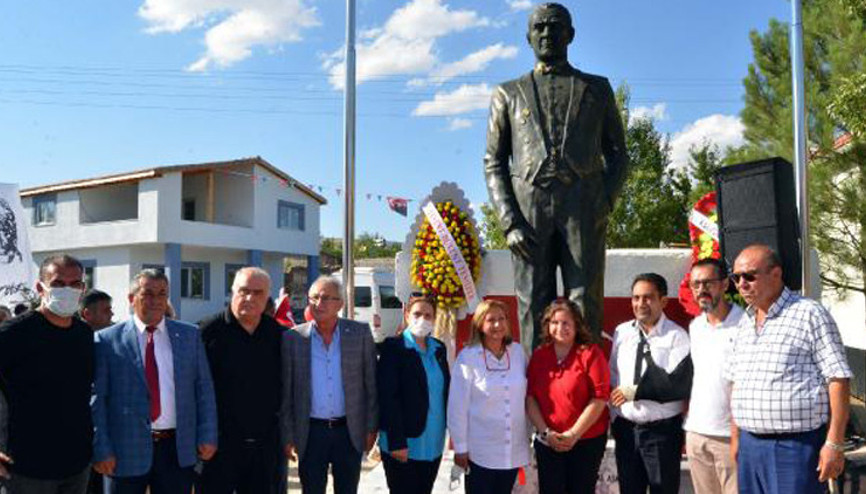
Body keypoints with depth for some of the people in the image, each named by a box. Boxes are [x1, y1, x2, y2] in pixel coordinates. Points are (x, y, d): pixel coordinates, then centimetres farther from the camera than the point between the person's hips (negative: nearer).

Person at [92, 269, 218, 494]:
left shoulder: (189, 335, 6)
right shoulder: (107, 340, -2)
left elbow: (204, 389, 6)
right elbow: (97, 398, -3)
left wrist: (207, 437, 1)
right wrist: (101, 449, -7)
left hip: (178, 449, 2)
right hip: (126, 450, -2)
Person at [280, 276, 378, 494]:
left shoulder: (360, 333, -3)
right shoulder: (293, 337, -3)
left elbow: (371, 383, 2)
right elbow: (286, 392, 0)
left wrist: (371, 427, 1)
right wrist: (288, 436, 0)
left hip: (350, 431, 0)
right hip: (311, 432, 0)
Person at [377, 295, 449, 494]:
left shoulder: (439, 348, 10)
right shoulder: (393, 347, -9)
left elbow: (444, 391, 13)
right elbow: (388, 397, -14)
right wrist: (396, 442, -18)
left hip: (433, 444, 6)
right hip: (403, 444, -6)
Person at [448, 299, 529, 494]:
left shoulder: (518, 352, 0)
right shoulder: (468, 357, -11)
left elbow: (526, 395, 8)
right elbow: (457, 406, -9)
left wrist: (529, 433, 10)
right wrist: (460, 447, -8)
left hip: (514, 449, 4)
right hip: (480, 452, -4)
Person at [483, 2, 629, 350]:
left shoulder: (597, 89, 21)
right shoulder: (508, 94, 20)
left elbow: (617, 153, 17)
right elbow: (493, 163, 13)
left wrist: (606, 202, -2)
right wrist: (509, 222, -2)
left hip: (584, 206, 0)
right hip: (529, 206, 0)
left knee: (586, 303, -6)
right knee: (533, 305, -3)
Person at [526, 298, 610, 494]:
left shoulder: (591, 353, -6)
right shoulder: (538, 356, 5)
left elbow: (600, 398, -12)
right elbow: (530, 397, 3)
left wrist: (573, 434, -15)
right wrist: (545, 432, -9)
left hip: (587, 441, -3)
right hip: (547, 442, 3)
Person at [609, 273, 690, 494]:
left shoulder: (676, 336, -10)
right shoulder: (621, 332, 6)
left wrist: (634, 391, -19)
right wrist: (614, 417, 3)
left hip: (662, 429, -5)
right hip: (625, 428, 5)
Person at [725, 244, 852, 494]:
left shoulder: (810, 315, -7)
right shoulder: (745, 323, 14)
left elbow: (838, 379, -10)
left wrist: (834, 444, -14)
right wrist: (735, 438, 15)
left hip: (796, 445, -6)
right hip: (750, 445, 6)